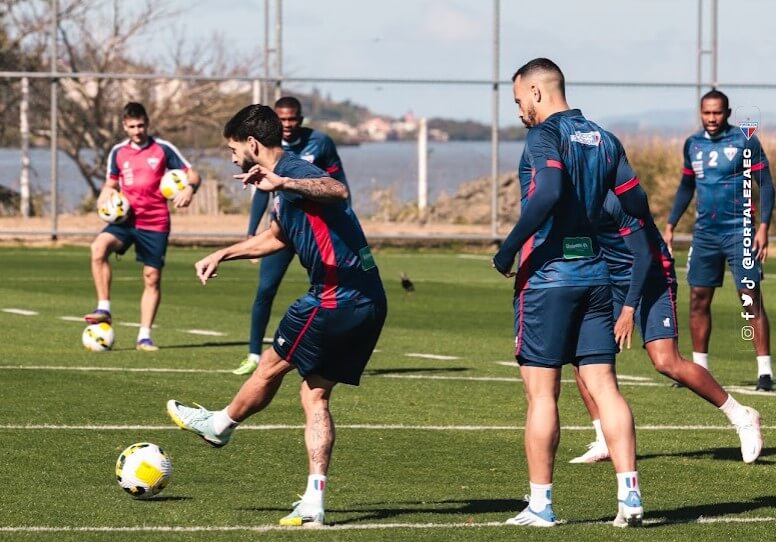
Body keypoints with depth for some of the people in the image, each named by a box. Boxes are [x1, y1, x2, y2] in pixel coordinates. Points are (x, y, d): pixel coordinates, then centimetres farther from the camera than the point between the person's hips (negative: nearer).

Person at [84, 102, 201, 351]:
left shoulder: (163, 149, 0)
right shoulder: (118, 152, 8)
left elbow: (192, 174, 3)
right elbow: (111, 184, 22)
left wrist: (189, 188, -20)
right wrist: (104, 197, -1)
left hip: (155, 223, -1)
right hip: (126, 219, 1)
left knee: (152, 278, 2)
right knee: (99, 246, -28)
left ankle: (144, 337, 12)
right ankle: (104, 308, -24)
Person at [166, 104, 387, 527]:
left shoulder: (292, 171, -11)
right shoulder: (285, 179, 21)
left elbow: (339, 191, -33)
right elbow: (276, 237, 39)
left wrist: (282, 183, -44)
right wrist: (222, 255, 43)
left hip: (335, 298, -10)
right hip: (367, 304, 10)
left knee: (272, 365, 12)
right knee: (315, 396, 11)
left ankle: (220, 425, 35)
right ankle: (313, 504, 6)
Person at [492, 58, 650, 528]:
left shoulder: (546, 136, -10)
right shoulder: (604, 140, 12)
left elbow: (548, 194, -26)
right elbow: (638, 205, 11)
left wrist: (510, 248, -19)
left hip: (547, 274, -6)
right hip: (595, 273, 6)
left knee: (542, 393, 0)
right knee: (604, 386, 4)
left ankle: (540, 504, 2)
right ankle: (630, 494, -4)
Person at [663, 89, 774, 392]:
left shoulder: (745, 141, -6)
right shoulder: (693, 145, 10)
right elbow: (686, 187, 22)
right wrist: (670, 226, 18)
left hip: (739, 231, -5)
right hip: (705, 232, 5)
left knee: (751, 299, -7)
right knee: (698, 299, 6)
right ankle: (699, 368, 15)